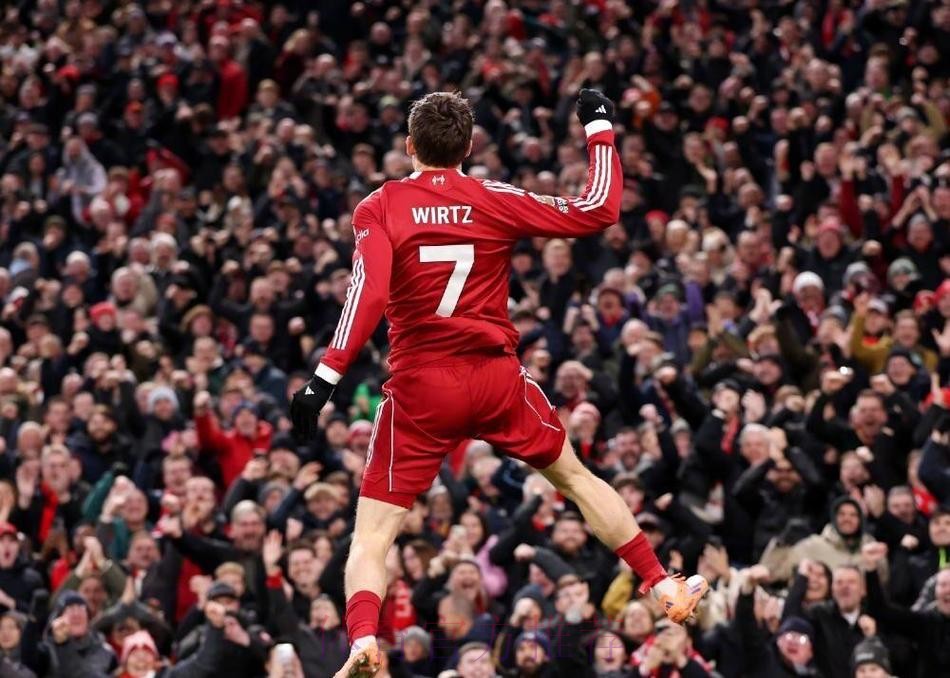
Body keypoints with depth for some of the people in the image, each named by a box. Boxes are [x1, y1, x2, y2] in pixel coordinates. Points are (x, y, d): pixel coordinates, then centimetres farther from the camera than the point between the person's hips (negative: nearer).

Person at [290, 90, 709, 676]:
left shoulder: (378, 209, -3)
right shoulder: (495, 200, 1)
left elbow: (368, 293, -18)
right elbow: (598, 210, 3)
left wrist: (327, 376, -21)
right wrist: (600, 128, 15)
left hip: (420, 386, -2)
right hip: (497, 376, 2)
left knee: (373, 533, 1)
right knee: (575, 476, 24)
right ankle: (664, 588, 27)